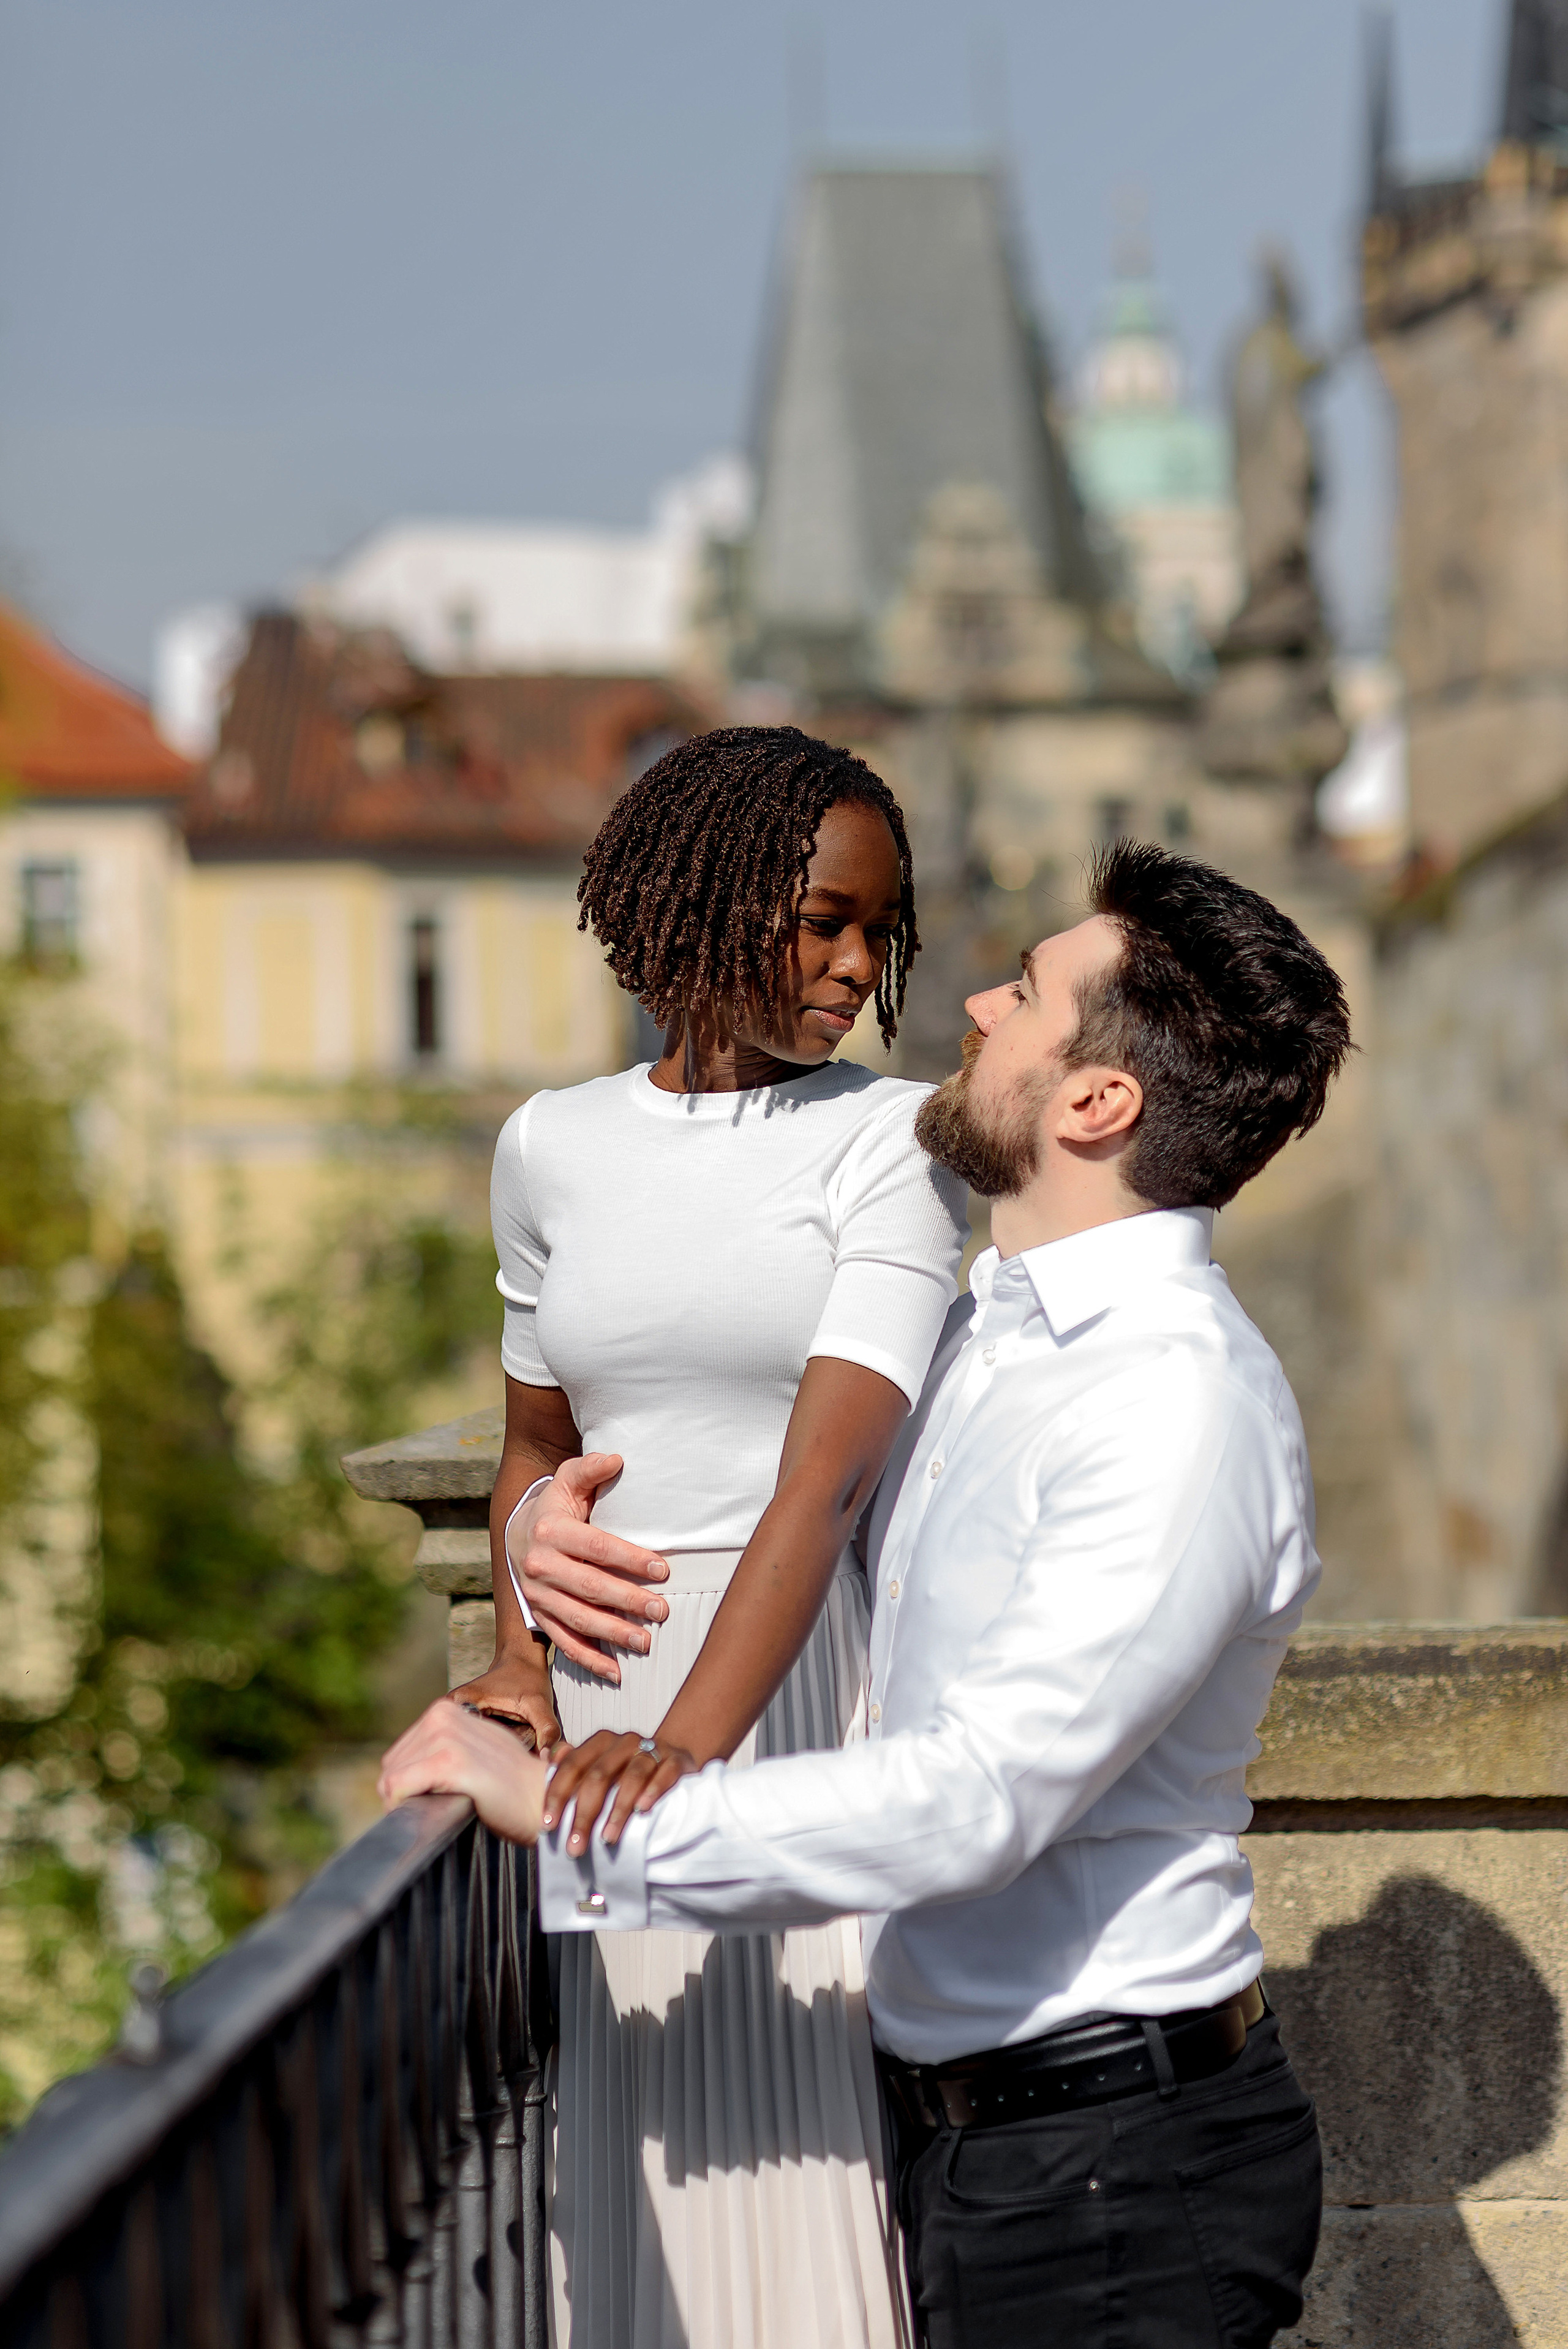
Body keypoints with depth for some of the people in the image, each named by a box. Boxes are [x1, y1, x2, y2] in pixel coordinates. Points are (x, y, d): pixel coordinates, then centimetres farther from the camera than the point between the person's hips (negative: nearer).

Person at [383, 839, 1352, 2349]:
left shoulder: (1184, 1402, -21)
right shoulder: (983, 1333, 8)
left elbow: (975, 1801, -28)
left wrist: (566, 1818, -24)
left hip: (1114, 2168, -8)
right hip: (955, 2133, 8)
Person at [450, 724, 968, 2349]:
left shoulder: (888, 1139, -5)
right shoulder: (551, 1148, 8)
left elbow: (827, 1474, -17)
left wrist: (691, 1742, -30)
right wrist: (519, 1655, 0)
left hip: (801, 1680, -3)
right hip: (598, 1700, 3)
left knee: (798, 2149, -4)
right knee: (613, 2178, 6)